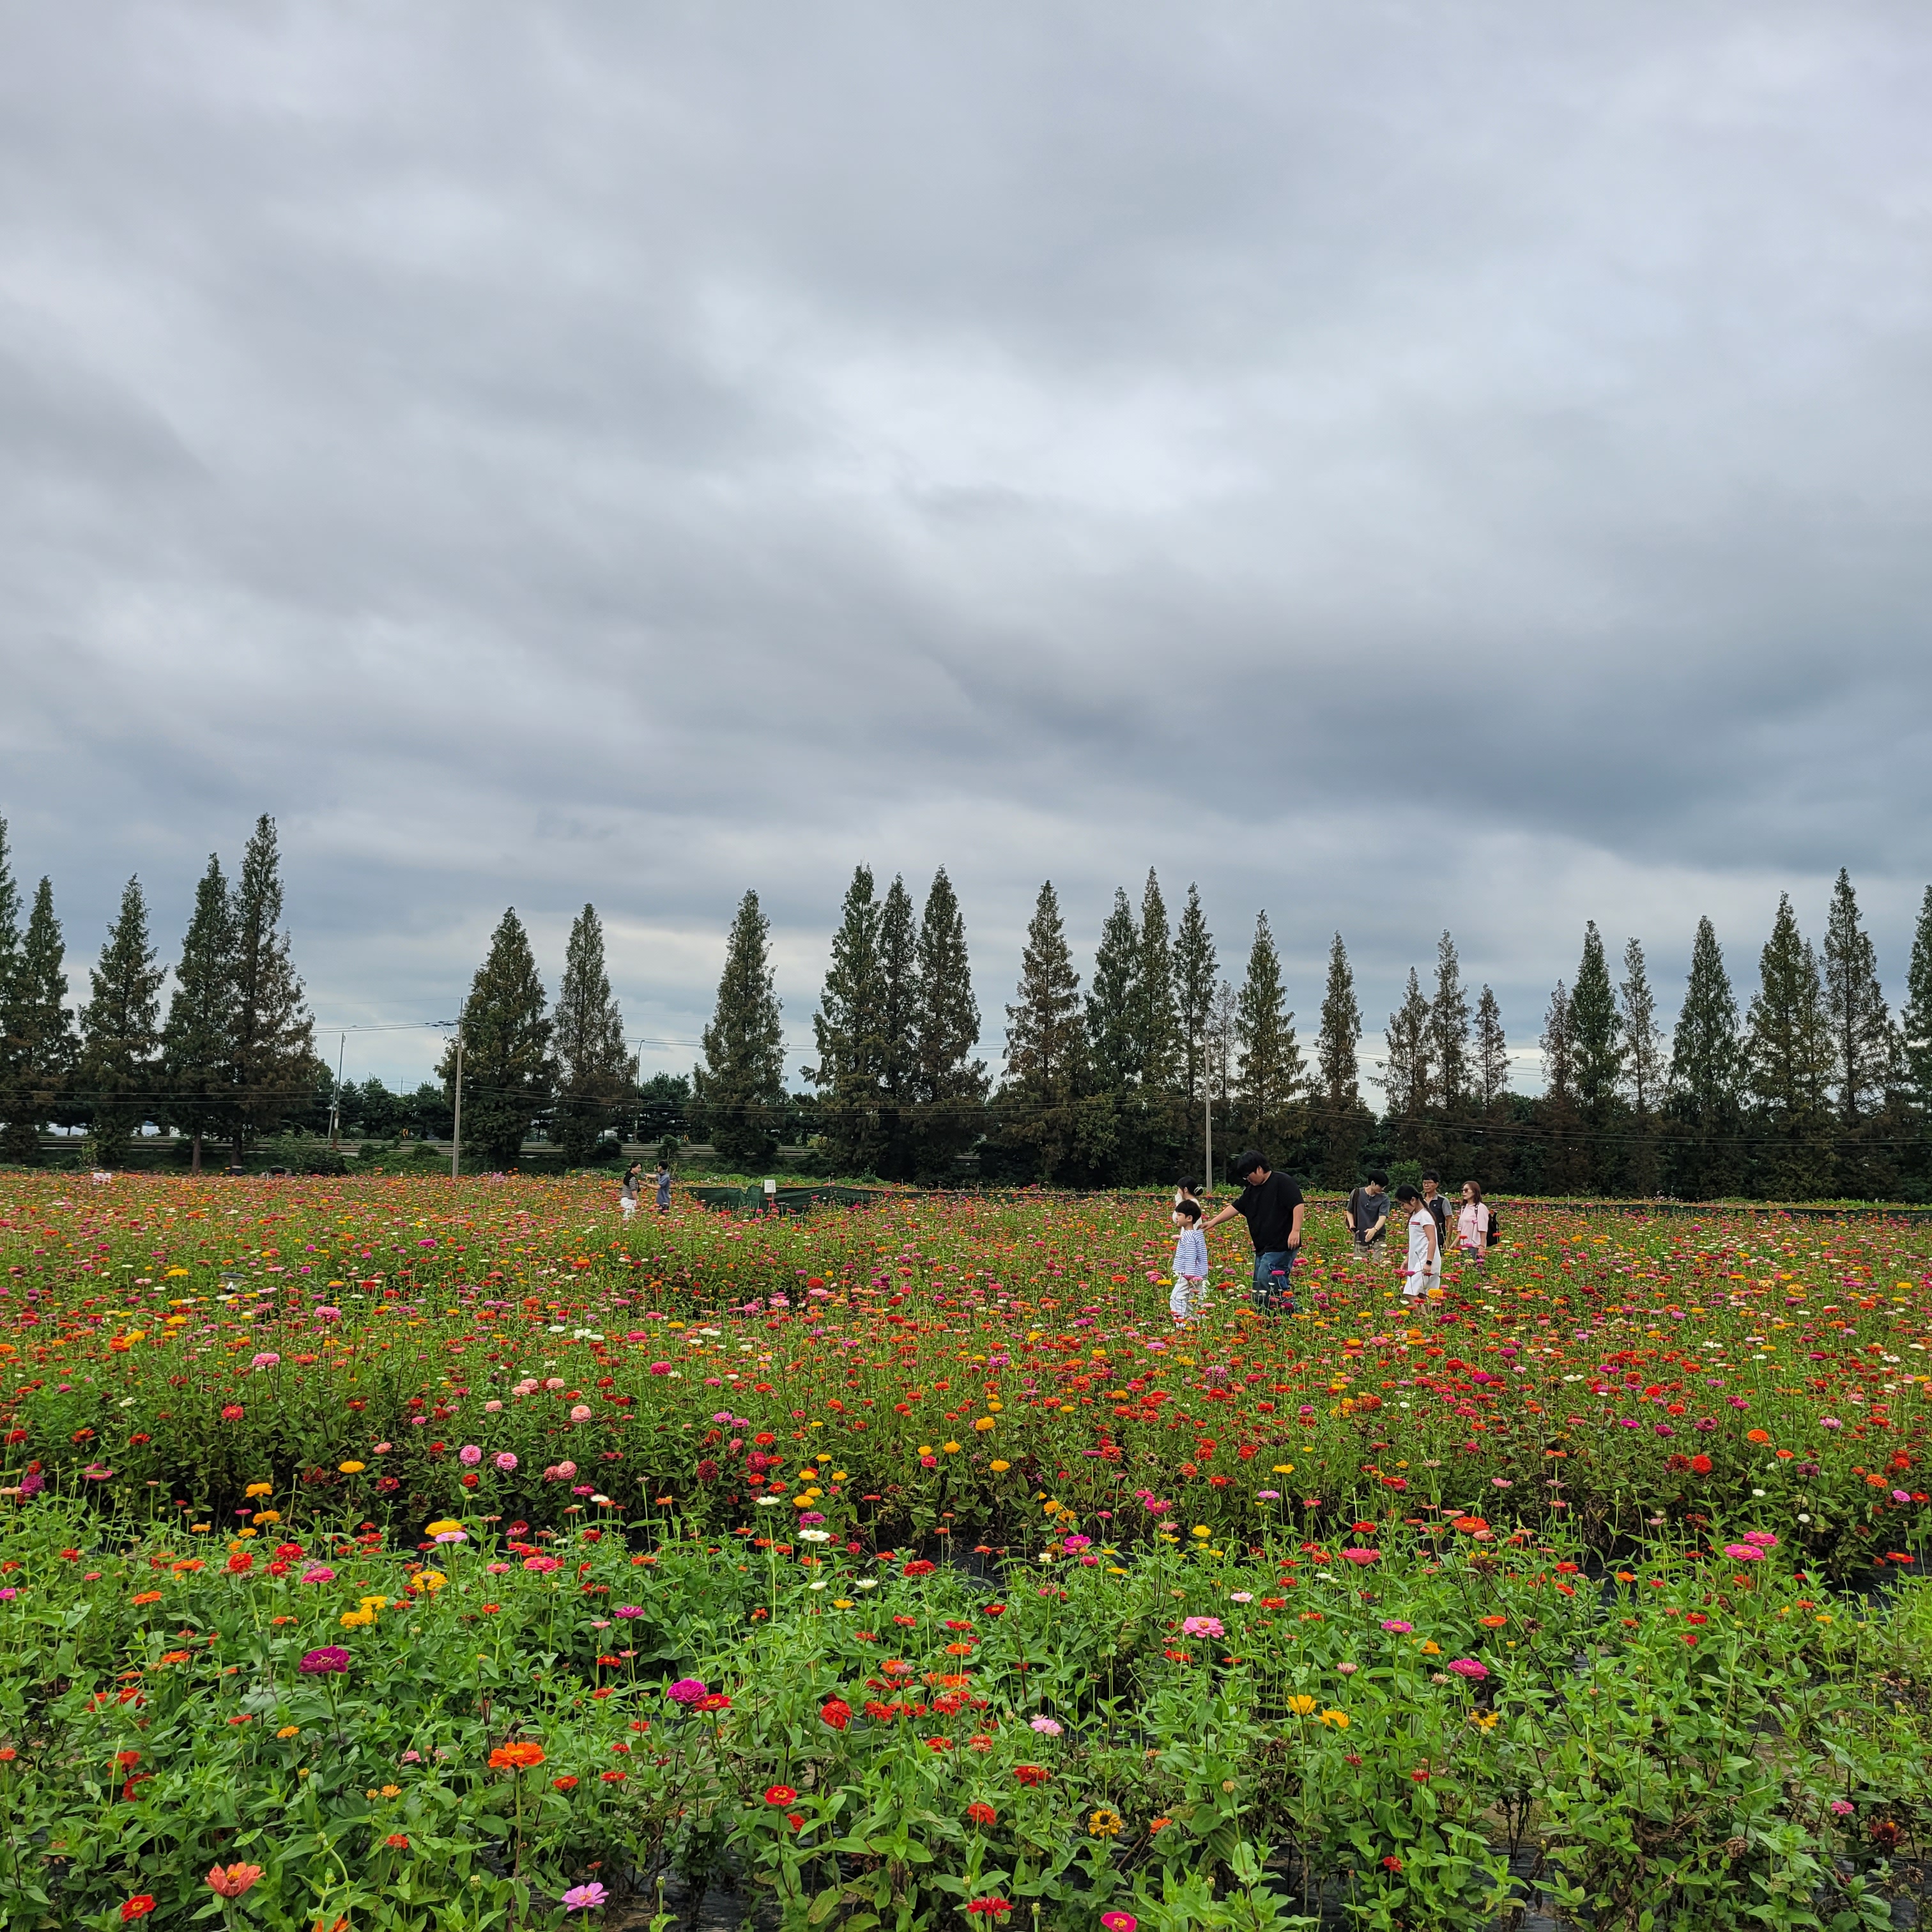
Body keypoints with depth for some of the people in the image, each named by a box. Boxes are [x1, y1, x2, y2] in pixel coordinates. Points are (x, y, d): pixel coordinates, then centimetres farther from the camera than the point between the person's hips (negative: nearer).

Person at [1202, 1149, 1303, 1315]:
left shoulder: (1281, 1182, -9)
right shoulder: (1251, 1190, 17)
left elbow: (1297, 1204, -15)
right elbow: (1235, 1207, 16)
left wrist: (1296, 1230, -23)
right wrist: (1213, 1222, 7)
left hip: (1281, 1247, -9)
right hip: (1262, 1249, 9)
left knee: (1266, 1285, -18)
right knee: (1259, 1292, 7)